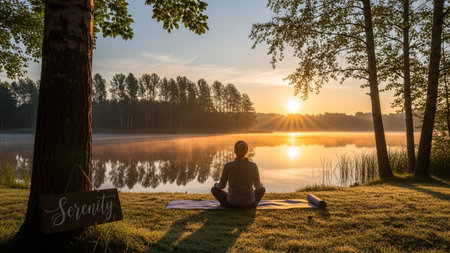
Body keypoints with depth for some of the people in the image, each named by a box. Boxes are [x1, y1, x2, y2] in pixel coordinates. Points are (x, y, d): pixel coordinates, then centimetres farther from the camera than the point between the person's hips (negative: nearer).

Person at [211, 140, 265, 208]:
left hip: (232, 203, -1)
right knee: (262, 189, 32)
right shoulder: (253, 166, -12)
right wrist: (260, 184, 29)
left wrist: (216, 184, 24)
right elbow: (258, 186, 4)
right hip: (249, 204, 1)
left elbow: (221, 186, -1)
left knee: (214, 189, 25)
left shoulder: (228, 166, -15)